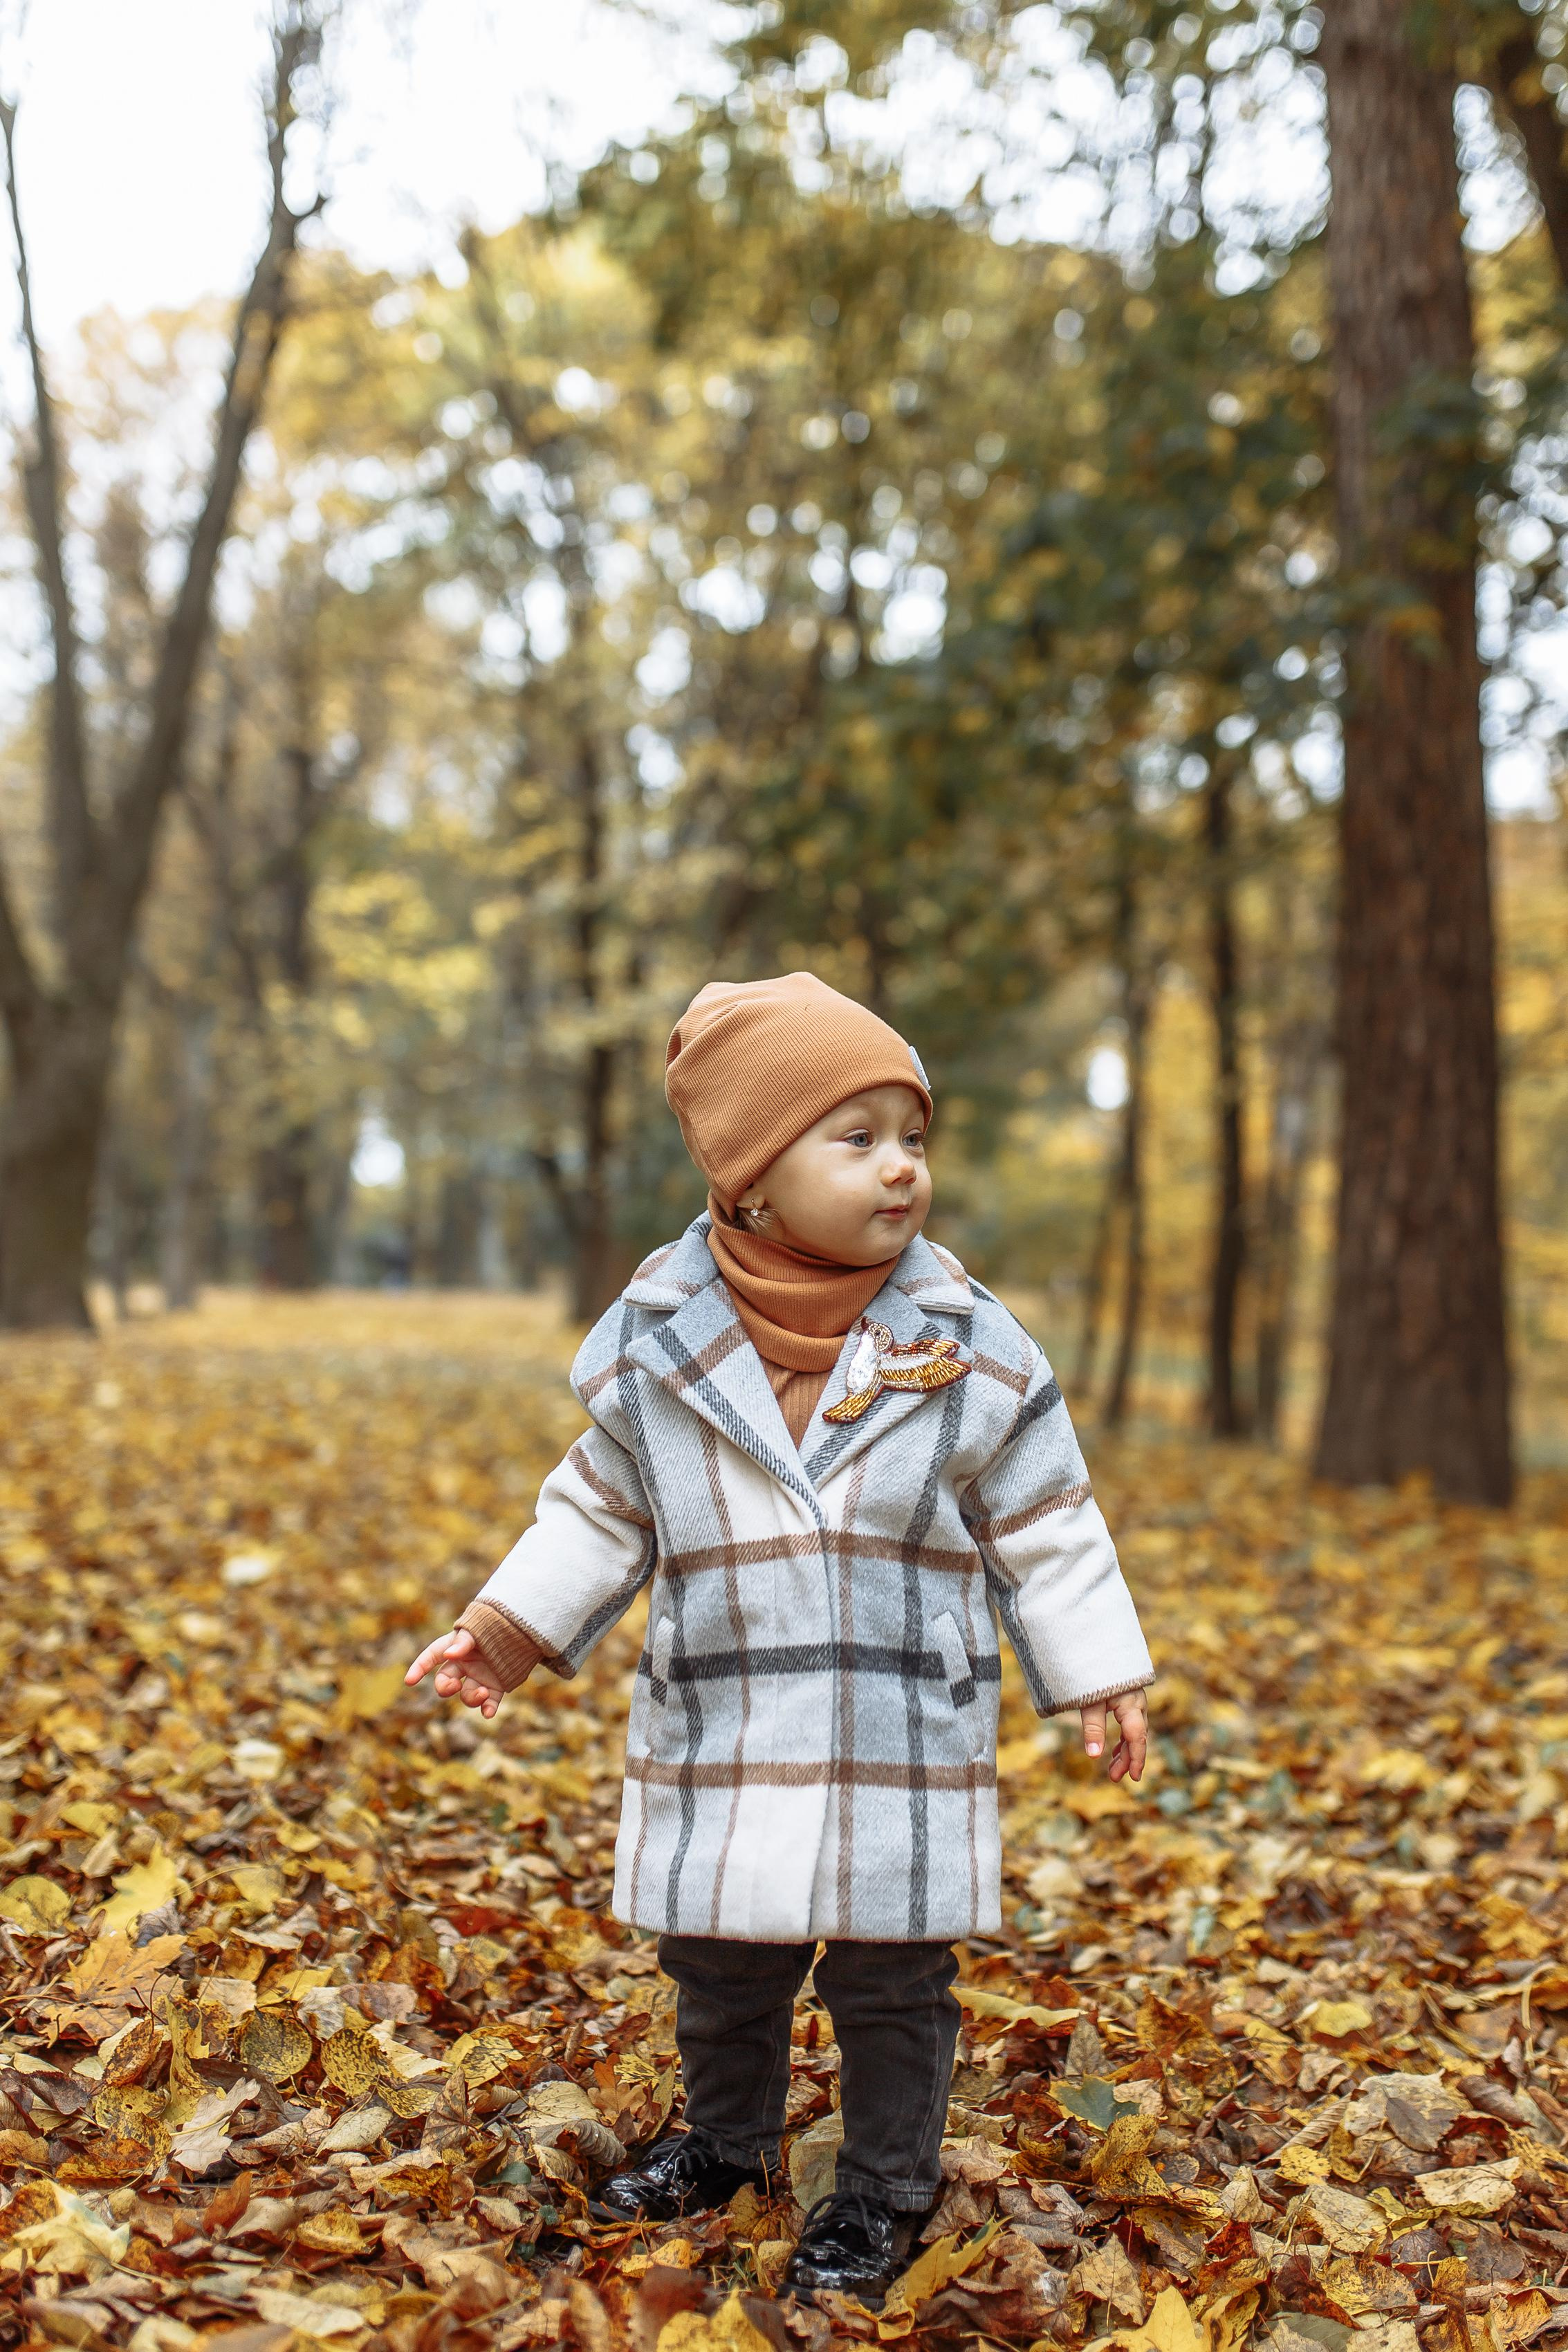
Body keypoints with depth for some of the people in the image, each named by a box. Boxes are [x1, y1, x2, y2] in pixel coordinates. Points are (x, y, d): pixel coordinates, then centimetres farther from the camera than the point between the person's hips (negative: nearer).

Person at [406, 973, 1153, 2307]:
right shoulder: (654, 1344, -7)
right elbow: (602, 1513, 8)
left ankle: (888, 2185, 33)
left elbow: (1045, 1529, 1)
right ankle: (728, 2140, 44)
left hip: (906, 1751, -1)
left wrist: (1102, 1680, 3)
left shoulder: (971, 1347, -8)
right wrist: (506, 1632, 3)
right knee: (716, 1969, 17)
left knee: (892, 1983, 9)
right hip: (718, 1745, 2)